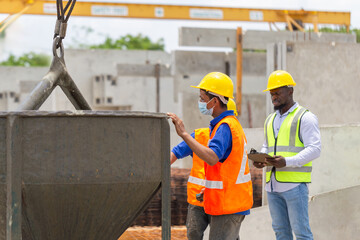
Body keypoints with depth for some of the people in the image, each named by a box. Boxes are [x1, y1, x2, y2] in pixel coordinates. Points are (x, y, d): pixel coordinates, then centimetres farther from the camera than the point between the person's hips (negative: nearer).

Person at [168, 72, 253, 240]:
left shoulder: (225, 127, -18)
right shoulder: (232, 123, 15)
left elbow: (212, 158, -35)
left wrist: (184, 134, -35)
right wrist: (209, 189, 21)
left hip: (227, 205, -10)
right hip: (232, 202, 10)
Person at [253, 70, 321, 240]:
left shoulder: (305, 117, -3)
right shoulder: (270, 120, 19)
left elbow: (314, 149, -11)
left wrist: (287, 162, -23)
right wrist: (259, 160, 3)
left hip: (295, 184, -7)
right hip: (272, 184, 7)